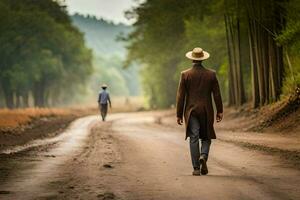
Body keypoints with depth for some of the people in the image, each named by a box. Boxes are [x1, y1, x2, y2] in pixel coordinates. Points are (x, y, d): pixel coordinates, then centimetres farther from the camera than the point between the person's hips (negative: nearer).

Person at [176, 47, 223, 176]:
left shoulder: (185, 74, -3)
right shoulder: (211, 74, 0)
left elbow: (180, 96, -3)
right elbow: (217, 94, 1)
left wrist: (179, 114, 2)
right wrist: (219, 111, 9)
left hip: (191, 111, -1)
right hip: (206, 111, 1)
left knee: (194, 139, 1)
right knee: (206, 137, 13)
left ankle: (196, 168, -3)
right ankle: (203, 156, -15)